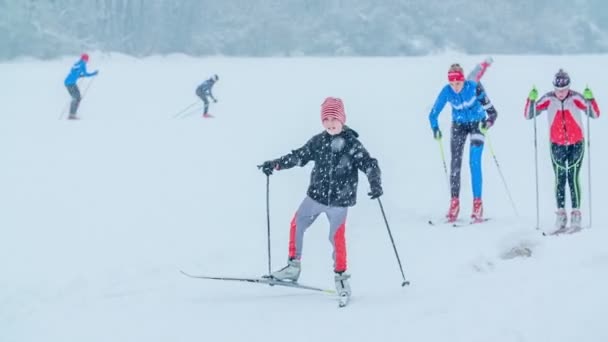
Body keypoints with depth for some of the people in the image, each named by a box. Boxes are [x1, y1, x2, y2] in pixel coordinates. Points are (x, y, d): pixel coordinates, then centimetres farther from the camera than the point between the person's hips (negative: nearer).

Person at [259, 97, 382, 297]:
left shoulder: (352, 144, -13)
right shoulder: (318, 141, -2)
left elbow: (369, 164, -17)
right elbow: (299, 156, 7)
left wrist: (375, 184, -33)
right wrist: (275, 164, 1)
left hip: (339, 201, -5)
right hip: (315, 196, 5)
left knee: (337, 238, -6)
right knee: (297, 225, 13)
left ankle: (341, 276, 12)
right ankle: (293, 267, 28)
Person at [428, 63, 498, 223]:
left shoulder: (474, 87, -27)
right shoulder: (446, 92, -20)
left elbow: (489, 108, -24)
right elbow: (434, 113, -11)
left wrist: (489, 120, -41)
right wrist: (435, 128, -26)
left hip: (477, 123, -3)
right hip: (458, 125, 3)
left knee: (474, 162, -12)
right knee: (455, 162, -2)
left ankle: (477, 203, -8)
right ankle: (454, 202, 6)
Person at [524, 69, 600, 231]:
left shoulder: (576, 98, -13)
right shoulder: (548, 99, -9)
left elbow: (595, 114, -14)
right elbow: (529, 115, -9)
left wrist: (590, 99, -30)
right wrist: (531, 99, -25)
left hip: (576, 144, -1)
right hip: (557, 145, 1)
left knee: (573, 178, -7)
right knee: (559, 180, -1)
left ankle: (576, 215, -2)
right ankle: (561, 215, 4)